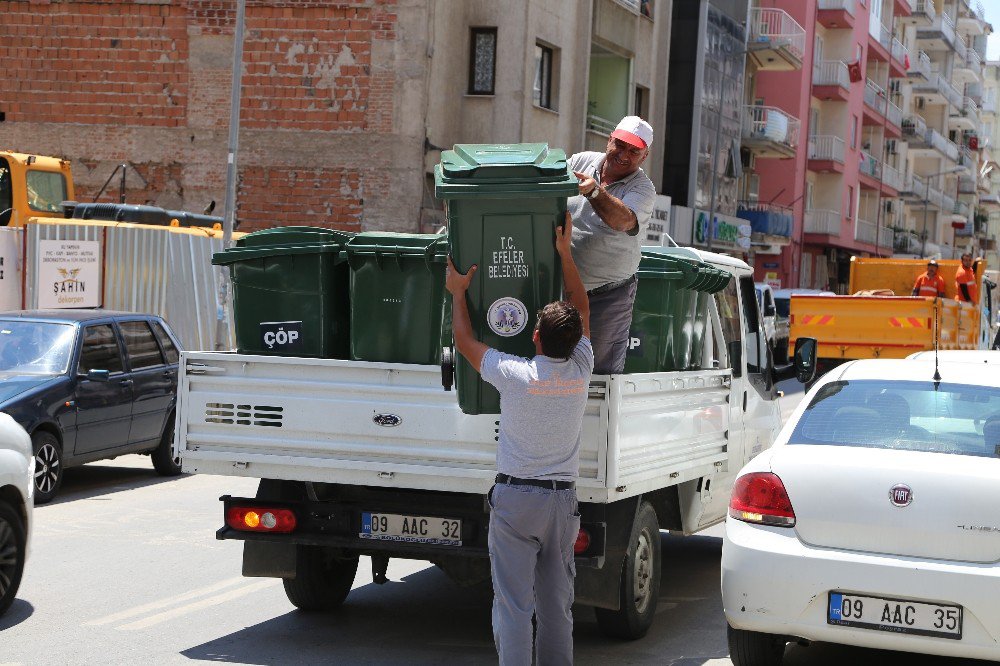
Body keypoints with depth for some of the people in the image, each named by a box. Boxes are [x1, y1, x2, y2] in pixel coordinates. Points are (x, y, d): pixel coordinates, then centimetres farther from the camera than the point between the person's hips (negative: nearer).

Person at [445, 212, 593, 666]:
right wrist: (564, 252, 20)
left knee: (513, 604, -3)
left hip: (515, 497, -4)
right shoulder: (581, 371, -2)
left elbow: (464, 340, 4)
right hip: (563, 498, 4)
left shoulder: (515, 375, -13)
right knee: (557, 606, 11)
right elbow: (582, 309, 14)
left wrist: (458, 291, 19)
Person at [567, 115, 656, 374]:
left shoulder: (642, 188, -9)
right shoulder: (581, 161, 2)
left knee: (603, 367, 3)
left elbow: (623, 220, -29)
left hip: (608, 296, -3)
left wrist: (594, 191, -45)